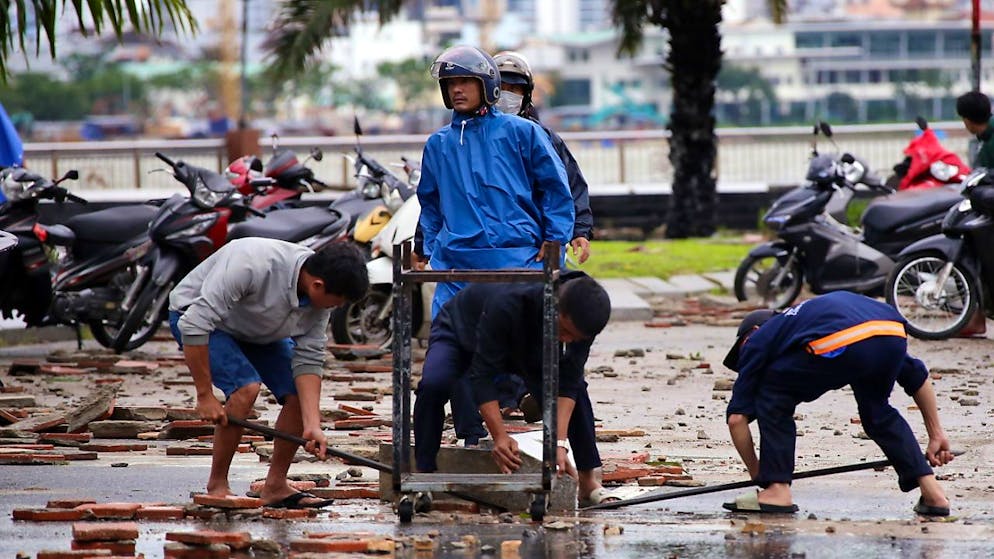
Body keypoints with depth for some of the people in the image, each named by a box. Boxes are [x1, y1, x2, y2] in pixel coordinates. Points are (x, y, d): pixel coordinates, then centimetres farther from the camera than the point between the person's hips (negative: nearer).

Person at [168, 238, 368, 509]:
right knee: (246, 387, -28)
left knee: (300, 394, -8)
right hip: (195, 315, -7)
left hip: (256, 330, 7)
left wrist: (312, 426, -25)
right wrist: (204, 396, -34)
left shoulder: (319, 297, -18)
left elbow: (308, 361, -13)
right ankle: (217, 486, -15)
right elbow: (195, 323, -37)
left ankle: (275, 486, 4)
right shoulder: (252, 263, -40)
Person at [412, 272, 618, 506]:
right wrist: (500, 436, -48)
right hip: (460, 333, -4)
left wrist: (560, 443, -38)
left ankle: (588, 480, -4)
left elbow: (567, 380, -27)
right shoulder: (507, 304, -45)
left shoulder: (580, 318, -31)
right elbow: (482, 375, -41)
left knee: (575, 387, -16)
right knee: (433, 385, -34)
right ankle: (424, 475, -23)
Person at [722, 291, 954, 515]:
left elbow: (737, 417, 23)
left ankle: (778, 490, 14)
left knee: (773, 398, 19)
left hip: (839, 345, -6)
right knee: (877, 410, 33)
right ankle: (932, 492, 25)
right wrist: (936, 435, 43)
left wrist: (758, 475, 34)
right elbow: (916, 375, 41)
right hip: (893, 337, 6)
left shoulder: (758, 340, 31)